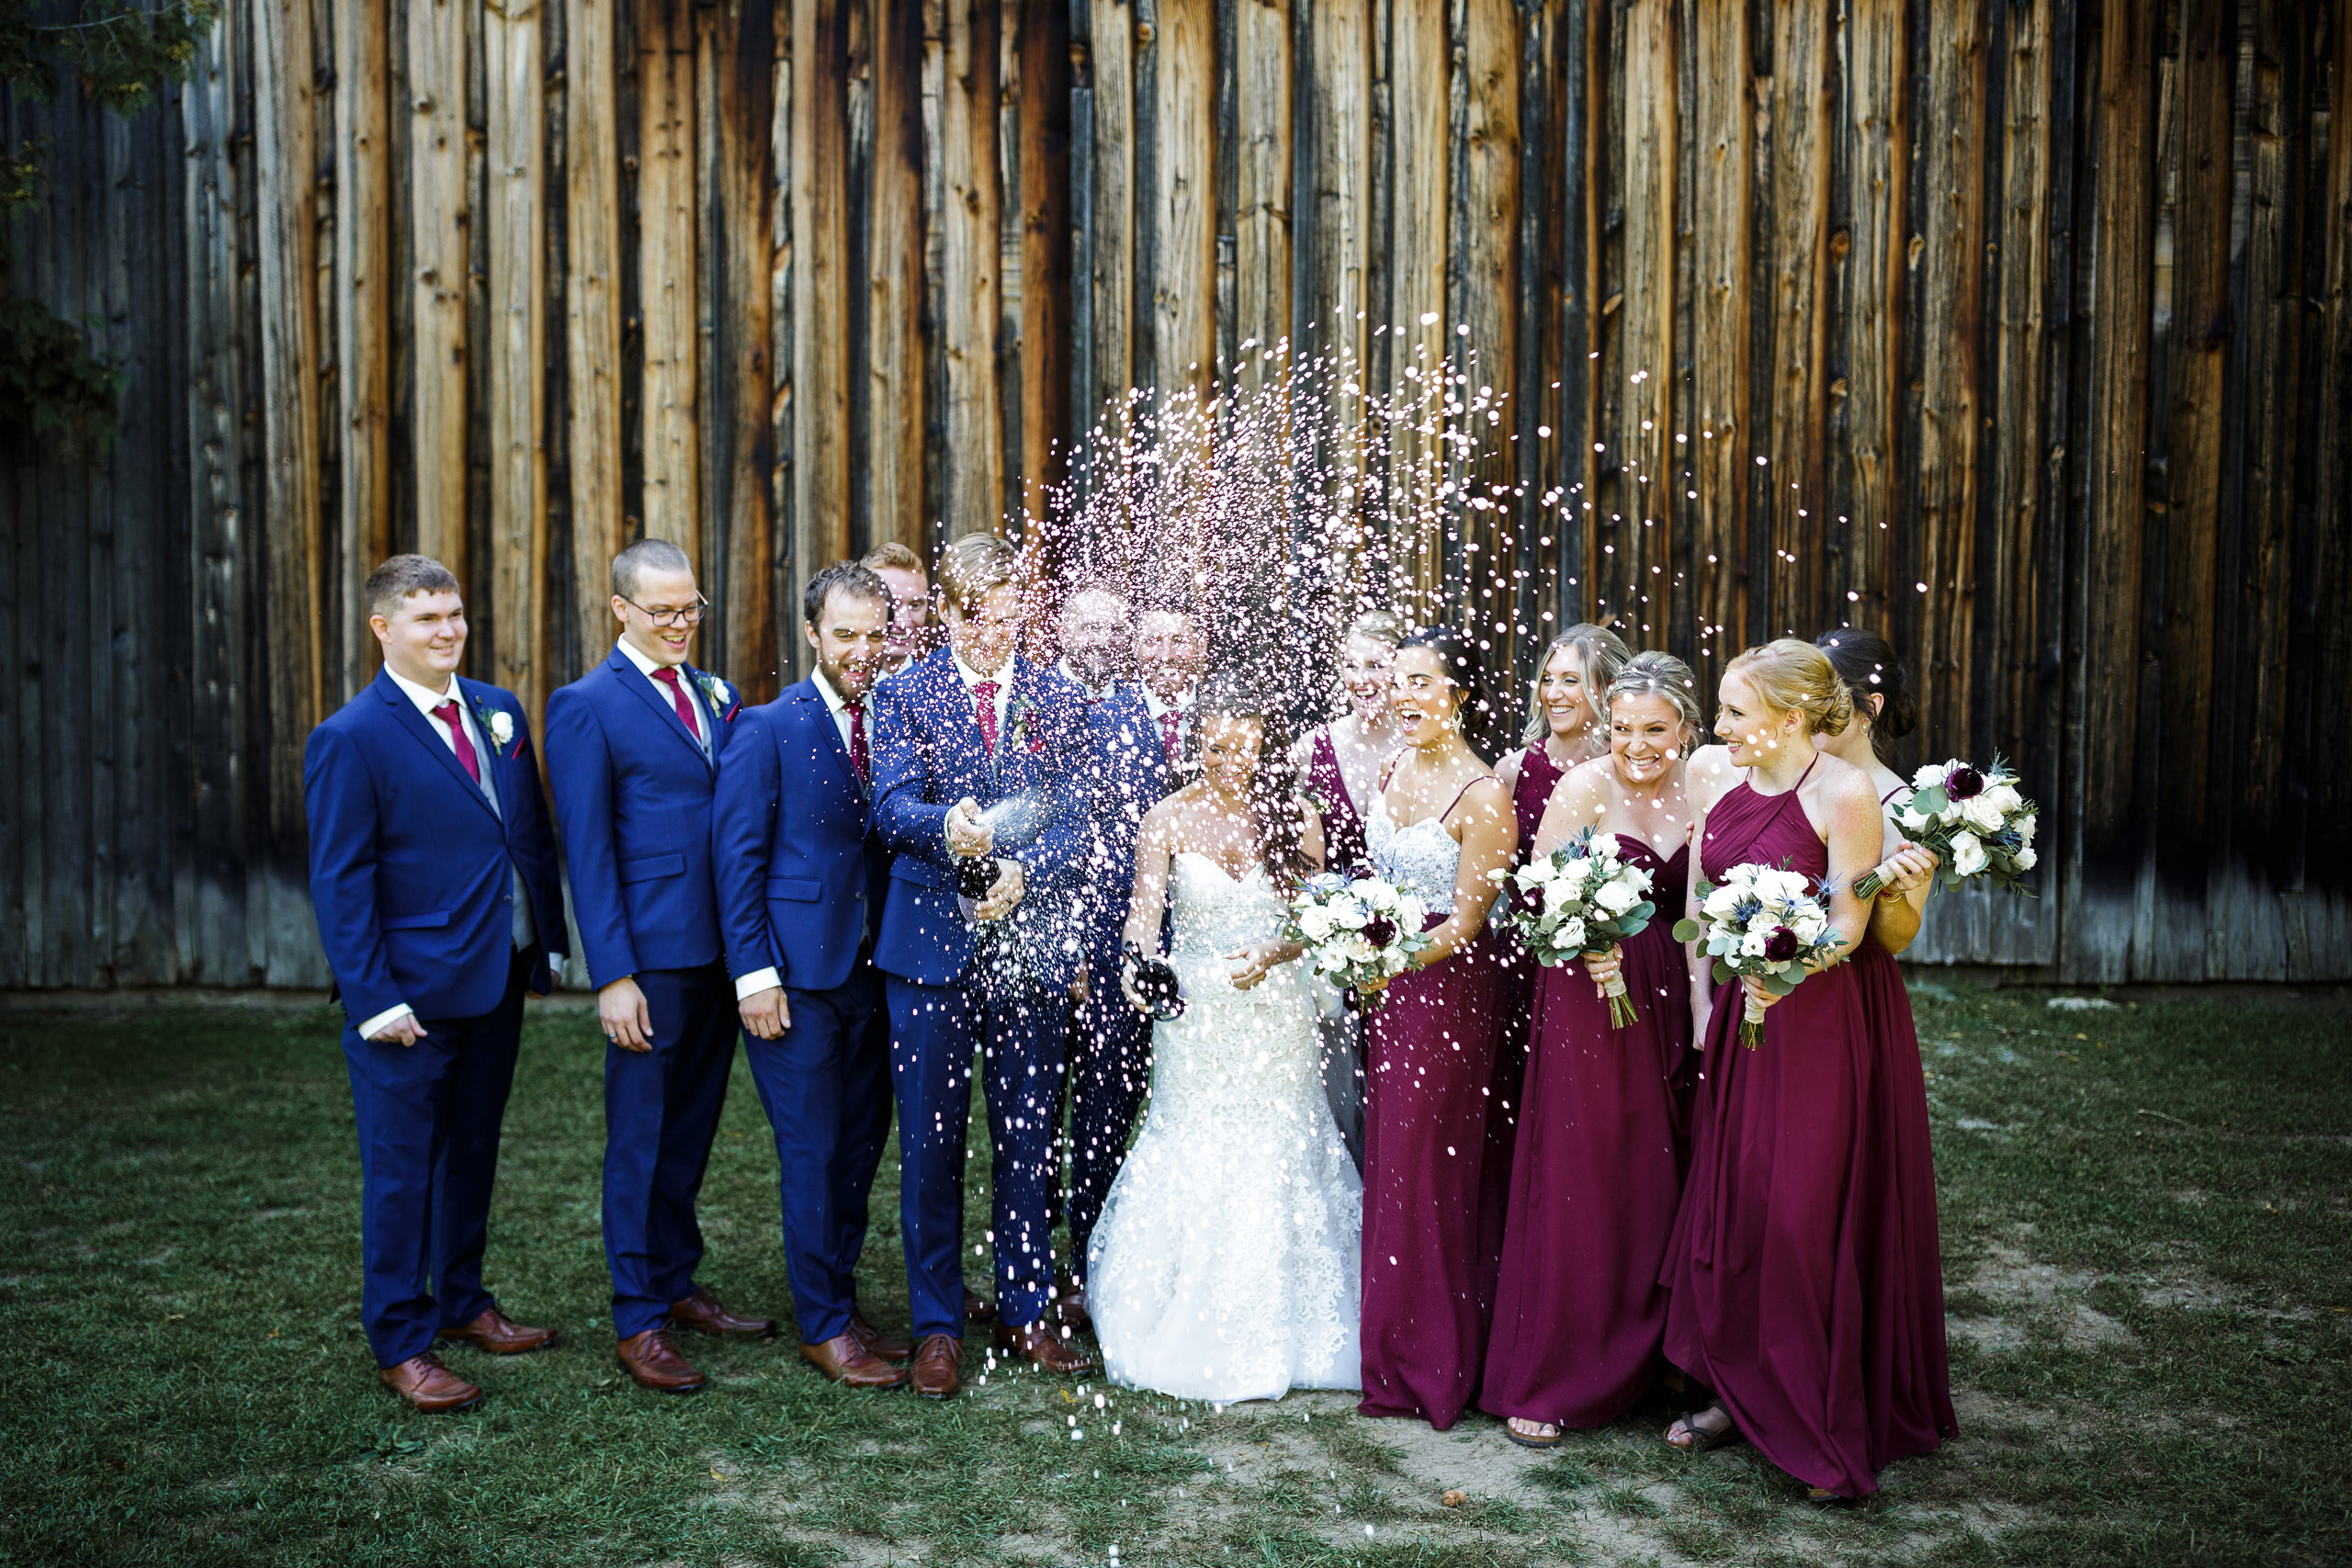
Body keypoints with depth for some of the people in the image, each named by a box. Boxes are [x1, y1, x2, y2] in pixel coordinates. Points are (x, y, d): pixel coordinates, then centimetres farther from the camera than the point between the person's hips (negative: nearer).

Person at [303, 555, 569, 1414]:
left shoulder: (499, 712, 8)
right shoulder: (350, 739, -11)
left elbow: (534, 838, 12)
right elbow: (340, 882, -12)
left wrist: (549, 945, 8)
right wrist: (374, 1000, -16)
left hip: (498, 982, 6)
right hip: (410, 996, -6)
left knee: (473, 1150, 19)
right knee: (402, 1171, 5)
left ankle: (462, 1302, 35)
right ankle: (400, 1344, 18)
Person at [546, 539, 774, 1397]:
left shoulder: (715, 695, 12)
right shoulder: (586, 706, -6)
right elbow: (587, 851, -9)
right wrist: (613, 976, -14)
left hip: (720, 951, 6)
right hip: (650, 956, -6)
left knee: (691, 1129, 17)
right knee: (640, 1139, 4)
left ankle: (676, 1284, 31)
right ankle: (638, 1319, 16)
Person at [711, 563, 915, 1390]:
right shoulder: (767, 729, -7)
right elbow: (737, 857, -8)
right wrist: (755, 976, -13)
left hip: (872, 973, 5)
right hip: (796, 977, -5)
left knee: (862, 1144, 13)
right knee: (815, 1153, 1)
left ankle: (840, 1305, 29)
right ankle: (823, 1327, 16)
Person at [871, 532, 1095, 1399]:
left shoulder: (1059, 700, 6)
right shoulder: (903, 694, 2)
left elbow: (1077, 823, 1)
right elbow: (891, 806, -10)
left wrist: (1024, 872, -17)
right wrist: (946, 828, -31)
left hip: (1031, 945, 1)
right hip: (931, 943, -1)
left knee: (1028, 1141, 10)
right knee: (930, 1144, 4)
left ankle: (1027, 1312, 26)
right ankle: (937, 1326, 18)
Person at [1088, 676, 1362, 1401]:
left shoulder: (1296, 818, 1)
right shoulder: (1168, 820, -3)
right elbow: (1143, 913, -12)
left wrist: (1273, 954, -19)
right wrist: (1139, 973, -32)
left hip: (1276, 1014, 1)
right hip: (1193, 1015, -1)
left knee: (1276, 1161, 5)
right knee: (1191, 1165, 3)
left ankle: (1275, 1338, 21)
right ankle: (1191, 1336, 19)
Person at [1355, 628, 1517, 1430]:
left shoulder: (1482, 797, -16)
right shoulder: (1393, 770, 7)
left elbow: (1464, 926, -16)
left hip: (1447, 987, -7)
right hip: (1388, 983, 7)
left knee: (1426, 1171, 1)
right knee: (1387, 1166, 13)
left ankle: (1435, 1365, 17)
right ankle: (1395, 1355, 27)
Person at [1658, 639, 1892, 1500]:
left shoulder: (1843, 792, -11)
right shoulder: (1720, 787, 8)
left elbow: (1850, 923, -13)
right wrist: (1702, 1009, 6)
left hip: (1809, 1019, -6)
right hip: (1735, 1015, 7)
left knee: (1800, 1213, -2)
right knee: (1724, 1200, 10)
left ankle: (1822, 1428, 12)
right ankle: (1740, 1392, 26)